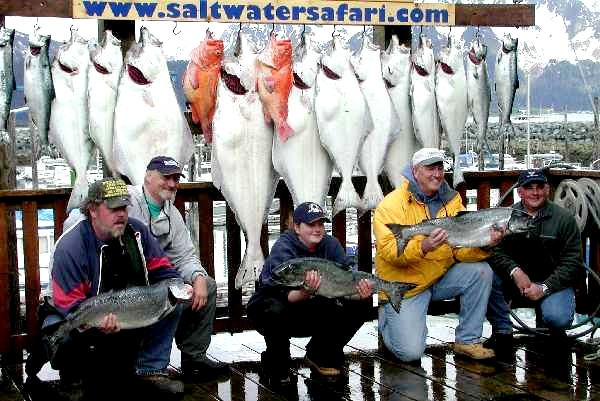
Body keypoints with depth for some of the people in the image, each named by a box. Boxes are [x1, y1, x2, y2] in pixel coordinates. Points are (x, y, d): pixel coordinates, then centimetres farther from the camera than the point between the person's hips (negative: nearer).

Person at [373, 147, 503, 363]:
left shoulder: (452, 200, 3)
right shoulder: (391, 205, -13)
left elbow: (461, 250, -4)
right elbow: (390, 252, -25)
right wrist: (423, 247, -41)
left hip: (441, 277, 5)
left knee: (481, 272, -18)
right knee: (411, 352, -17)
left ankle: (468, 340, -2)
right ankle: (388, 318, 18)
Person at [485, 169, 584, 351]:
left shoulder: (564, 218, -4)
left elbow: (572, 263, -7)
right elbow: (494, 250, -8)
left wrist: (544, 288, -18)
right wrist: (514, 271, -27)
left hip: (552, 282, -2)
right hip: (515, 280, 2)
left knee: (558, 318, -31)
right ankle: (502, 332, -8)